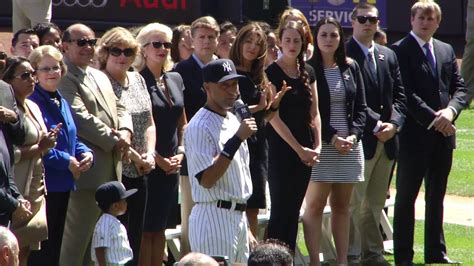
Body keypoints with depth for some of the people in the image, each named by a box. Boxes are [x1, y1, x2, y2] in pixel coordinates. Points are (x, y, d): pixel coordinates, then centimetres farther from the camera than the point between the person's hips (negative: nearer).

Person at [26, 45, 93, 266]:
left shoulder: (61, 103, 16)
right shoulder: (31, 102, -13)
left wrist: (86, 153, 2)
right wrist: (66, 161, -18)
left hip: (63, 185, 9)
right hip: (43, 185, -9)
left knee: (56, 242, 13)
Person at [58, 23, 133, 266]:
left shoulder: (101, 77, 20)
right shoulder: (64, 78, -11)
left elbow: (119, 109, 19)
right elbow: (80, 118, -18)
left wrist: (125, 131, -3)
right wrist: (114, 141, -13)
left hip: (110, 168, 9)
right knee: (78, 233, -7)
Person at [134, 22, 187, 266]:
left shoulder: (175, 80, 12)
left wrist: (180, 153, 5)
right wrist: (156, 158, -13)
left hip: (171, 165, 6)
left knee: (160, 227, 10)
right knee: (145, 229, -3)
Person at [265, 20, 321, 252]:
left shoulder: (307, 72, 10)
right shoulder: (272, 72, -8)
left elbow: (314, 112, 13)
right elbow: (273, 117, -12)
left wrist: (317, 146, -1)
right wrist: (299, 149, -12)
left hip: (304, 152, 6)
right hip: (281, 150, -6)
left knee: (294, 211, 8)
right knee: (280, 210, -7)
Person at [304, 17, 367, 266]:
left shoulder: (350, 67, 10)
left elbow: (360, 107, 11)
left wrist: (353, 135, -5)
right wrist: (331, 138, -14)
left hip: (349, 144, 4)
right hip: (320, 144, -4)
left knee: (341, 206, 7)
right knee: (315, 205, -6)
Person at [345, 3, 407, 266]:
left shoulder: (389, 56, 16)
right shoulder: (344, 55, -7)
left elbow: (399, 95, 13)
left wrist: (394, 123, -4)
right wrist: (375, 125, -16)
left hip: (387, 139, 7)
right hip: (360, 139, -6)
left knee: (375, 203, 10)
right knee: (354, 202, -5)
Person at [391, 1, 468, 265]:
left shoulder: (446, 51, 13)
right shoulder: (400, 51, -7)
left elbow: (460, 87, 10)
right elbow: (406, 94, -14)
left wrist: (451, 110, -10)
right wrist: (433, 118, -18)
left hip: (443, 134, 6)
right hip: (415, 134, -6)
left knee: (436, 196, 14)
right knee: (407, 196, 0)